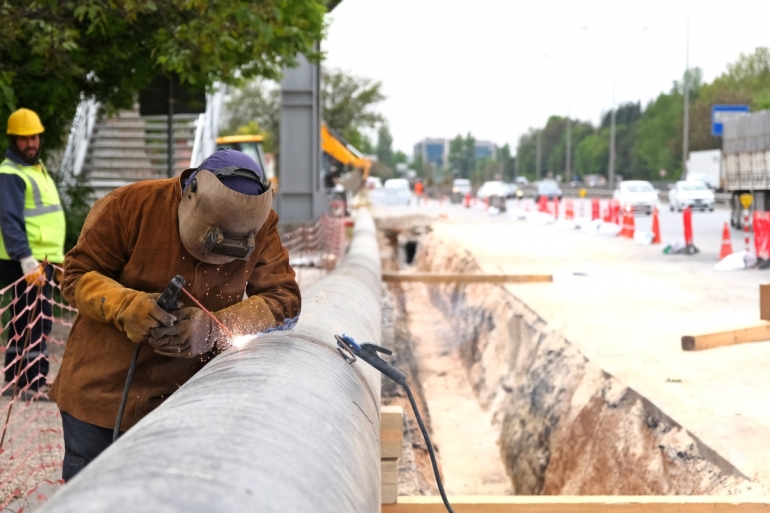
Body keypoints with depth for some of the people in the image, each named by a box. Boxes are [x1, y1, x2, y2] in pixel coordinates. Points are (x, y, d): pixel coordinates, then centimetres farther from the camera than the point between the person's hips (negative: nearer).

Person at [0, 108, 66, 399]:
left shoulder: (38, 168, 19)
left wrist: (58, 254, 25)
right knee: (30, 323, -8)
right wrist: (26, 259, -28)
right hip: (25, 262, -10)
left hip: (43, 259, 10)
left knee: (39, 322, 14)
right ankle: (28, 383, -4)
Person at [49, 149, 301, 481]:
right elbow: (77, 276, -9)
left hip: (185, 402, 2)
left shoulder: (258, 226, -9)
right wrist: (127, 306, -30)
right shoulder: (130, 205, -16)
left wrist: (214, 327, -28)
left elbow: (283, 298, -12)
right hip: (102, 393, -1)